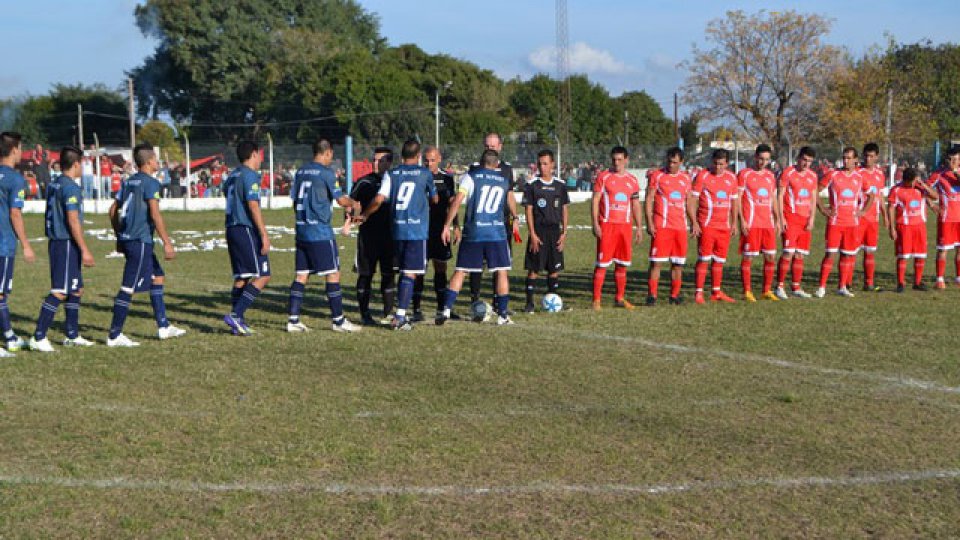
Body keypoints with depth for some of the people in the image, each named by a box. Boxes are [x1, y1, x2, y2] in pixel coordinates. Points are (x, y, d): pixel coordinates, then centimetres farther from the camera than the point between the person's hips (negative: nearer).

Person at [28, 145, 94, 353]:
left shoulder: (53, 184, 14)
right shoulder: (71, 187, -15)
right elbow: (73, 221, -20)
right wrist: (85, 250, -18)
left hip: (55, 242, 10)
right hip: (67, 244, -10)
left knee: (77, 289, 17)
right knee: (59, 292, -8)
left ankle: (73, 336, 23)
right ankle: (38, 338, -10)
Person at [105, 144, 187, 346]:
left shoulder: (128, 182, 14)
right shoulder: (151, 183, -10)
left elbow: (113, 211, 16)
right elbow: (155, 214, -18)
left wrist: (120, 236, 25)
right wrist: (167, 243, -17)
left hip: (126, 238, 9)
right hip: (140, 241, -9)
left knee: (157, 278, 18)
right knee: (128, 288, -6)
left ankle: (163, 326, 22)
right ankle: (114, 336, -3)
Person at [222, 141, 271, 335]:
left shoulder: (232, 176, 18)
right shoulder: (250, 176, -10)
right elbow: (253, 206, -17)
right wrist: (264, 235, -18)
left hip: (232, 229, 9)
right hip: (247, 230, -9)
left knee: (241, 277, 11)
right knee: (262, 276, -7)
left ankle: (238, 323, 9)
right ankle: (236, 314, -15)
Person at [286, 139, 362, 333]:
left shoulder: (300, 172, 12)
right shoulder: (326, 173, -9)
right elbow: (341, 200, -8)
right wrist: (353, 203, 13)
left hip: (301, 230, 7)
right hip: (321, 231, -7)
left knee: (301, 275, 8)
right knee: (333, 274, -1)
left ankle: (293, 320, 6)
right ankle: (338, 320, 2)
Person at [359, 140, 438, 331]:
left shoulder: (391, 174, 4)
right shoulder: (425, 173, 1)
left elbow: (378, 200, -4)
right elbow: (434, 199, 13)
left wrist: (364, 215, 12)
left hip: (397, 229, 4)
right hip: (417, 230, -4)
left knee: (403, 272, 16)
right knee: (410, 274, -4)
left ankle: (400, 315, 18)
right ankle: (400, 317, -10)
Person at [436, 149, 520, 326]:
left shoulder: (470, 177, 0)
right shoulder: (504, 180, 11)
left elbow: (457, 201, -9)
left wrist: (446, 226, -6)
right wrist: (514, 219, 50)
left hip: (472, 233, -1)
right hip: (497, 233, 1)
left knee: (461, 271, 6)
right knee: (502, 272, 7)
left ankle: (446, 309, 1)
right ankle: (503, 314, 7)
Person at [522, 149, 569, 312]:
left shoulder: (560, 185, 8)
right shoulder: (532, 185, -2)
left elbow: (565, 210, 10)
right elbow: (528, 210, -4)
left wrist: (564, 233, 3)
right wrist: (533, 234, -10)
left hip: (555, 230, 3)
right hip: (538, 230, -3)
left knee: (555, 268, 5)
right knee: (534, 268, -4)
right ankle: (529, 303, 2)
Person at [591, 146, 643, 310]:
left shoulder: (632, 181, 12)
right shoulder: (603, 177, 0)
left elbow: (636, 205, 17)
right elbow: (595, 200, -3)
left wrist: (639, 227, 12)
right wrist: (595, 224, -11)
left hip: (625, 226, 4)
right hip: (607, 225, -4)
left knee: (622, 264, 8)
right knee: (602, 263, -6)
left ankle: (620, 298, 18)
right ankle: (596, 300, -3)